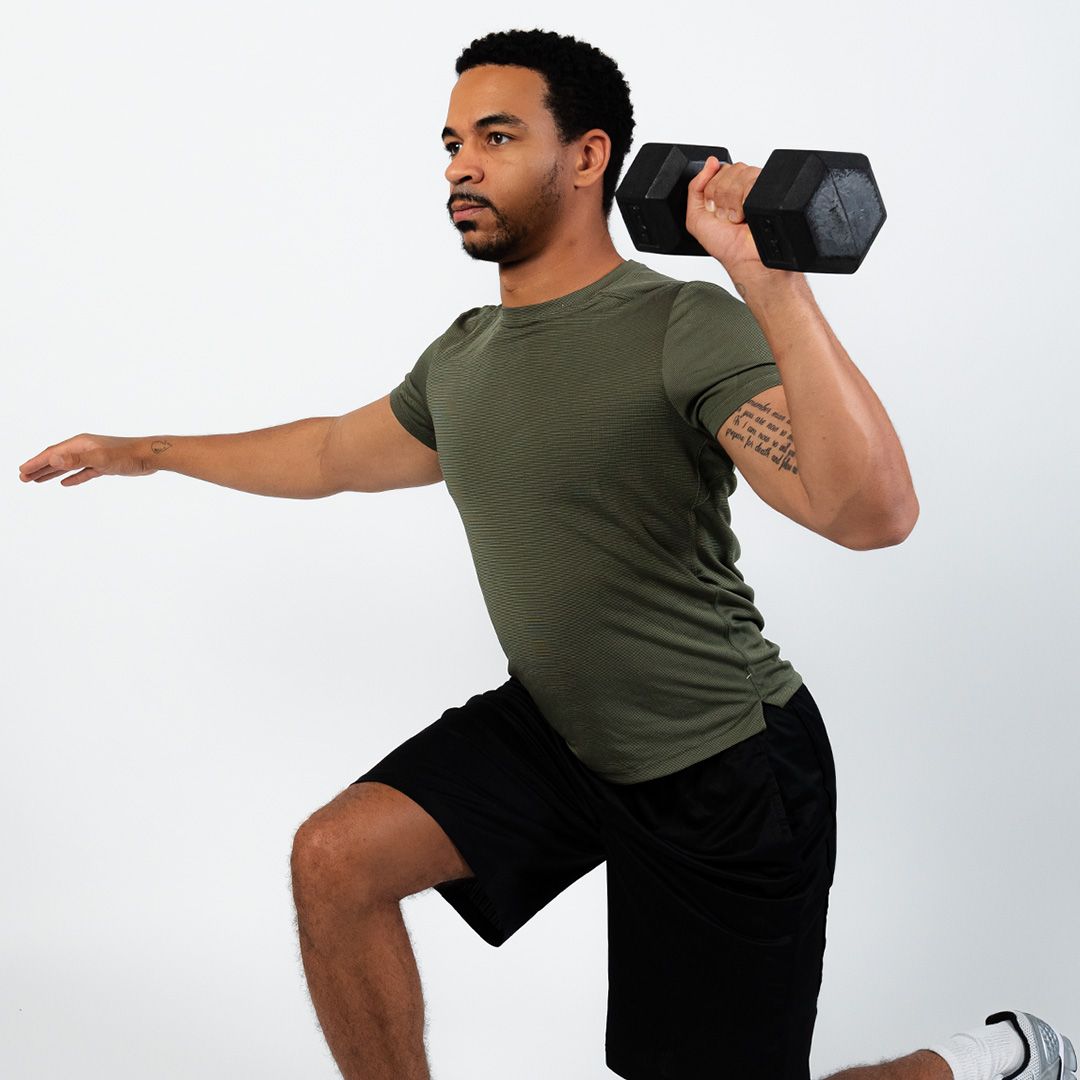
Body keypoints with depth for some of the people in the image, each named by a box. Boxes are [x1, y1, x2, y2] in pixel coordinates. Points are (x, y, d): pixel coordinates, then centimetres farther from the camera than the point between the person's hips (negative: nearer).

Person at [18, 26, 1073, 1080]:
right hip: (553, 728, 7)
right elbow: (335, 452, 23)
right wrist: (144, 451, 31)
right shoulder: (461, 358, 3)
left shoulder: (685, 328, -21)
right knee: (336, 858, -10)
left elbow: (873, 512, -36)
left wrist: (772, 284, -43)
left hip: (726, 768, -6)